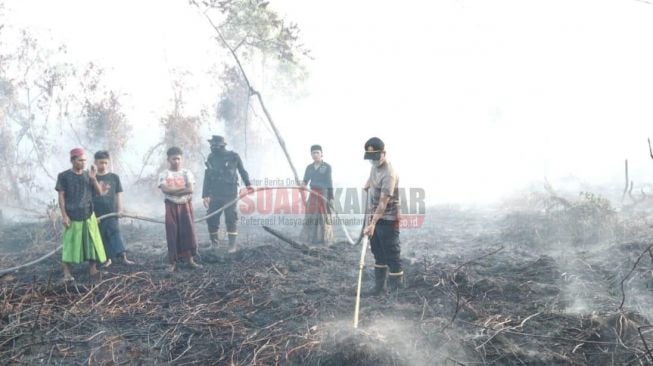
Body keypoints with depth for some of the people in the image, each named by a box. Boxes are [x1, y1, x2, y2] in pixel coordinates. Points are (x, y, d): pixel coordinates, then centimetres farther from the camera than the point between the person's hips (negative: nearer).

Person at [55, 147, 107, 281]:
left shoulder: (88, 175, 7)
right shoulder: (64, 176, -3)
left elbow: (99, 192, 5)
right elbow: (61, 196, -3)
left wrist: (93, 178, -11)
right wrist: (64, 215, -9)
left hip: (88, 215, 4)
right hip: (72, 216, -3)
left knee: (92, 242, 4)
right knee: (70, 243, -1)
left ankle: (93, 269, 12)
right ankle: (66, 273, 5)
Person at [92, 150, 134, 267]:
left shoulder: (114, 177, 3)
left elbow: (119, 194, 5)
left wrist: (120, 209, -3)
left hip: (111, 212, -1)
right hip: (97, 213, 1)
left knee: (115, 233, -9)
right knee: (102, 237, 7)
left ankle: (124, 257, -16)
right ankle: (108, 259, 17)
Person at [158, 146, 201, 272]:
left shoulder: (187, 173, 3)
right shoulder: (164, 175, 2)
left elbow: (191, 189, -10)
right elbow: (165, 189, -15)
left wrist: (173, 191, -13)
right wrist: (182, 188, -14)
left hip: (185, 205, 1)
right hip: (171, 206, -1)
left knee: (188, 231, 0)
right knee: (172, 233, 0)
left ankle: (190, 259, 9)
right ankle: (173, 262, 5)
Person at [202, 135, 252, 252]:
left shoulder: (233, 156, -5)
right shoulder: (211, 158, 5)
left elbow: (242, 171, 8)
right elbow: (207, 177, 10)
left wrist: (248, 184, 1)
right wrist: (205, 195, 9)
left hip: (230, 194, -4)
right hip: (215, 195, 4)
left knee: (231, 219, -2)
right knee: (211, 219, 3)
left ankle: (232, 245, 6)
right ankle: (214, 243, 20)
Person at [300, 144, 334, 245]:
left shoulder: (327, 167, -2)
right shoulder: (309, 167, 11)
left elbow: (329, 183, -4)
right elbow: (305, 180, 12)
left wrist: (331, 198, -8)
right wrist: (303, 184, -11)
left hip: (324, 194, -4)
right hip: (313, 194, 4)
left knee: (323, 216, -4)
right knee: (310, 216, 3)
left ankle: (324, 239, 2)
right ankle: (311, 239, 10)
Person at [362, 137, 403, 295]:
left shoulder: (389, 174, -25)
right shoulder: (374, 166, 4)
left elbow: (384, 202, -31)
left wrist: (373, 224, -35)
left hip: (388, 220, -9)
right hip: (375, 217, 9)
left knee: (392, 255, -4)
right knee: (378, 254, 16)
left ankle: (397, 289, 4)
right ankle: (380, 286, 27)